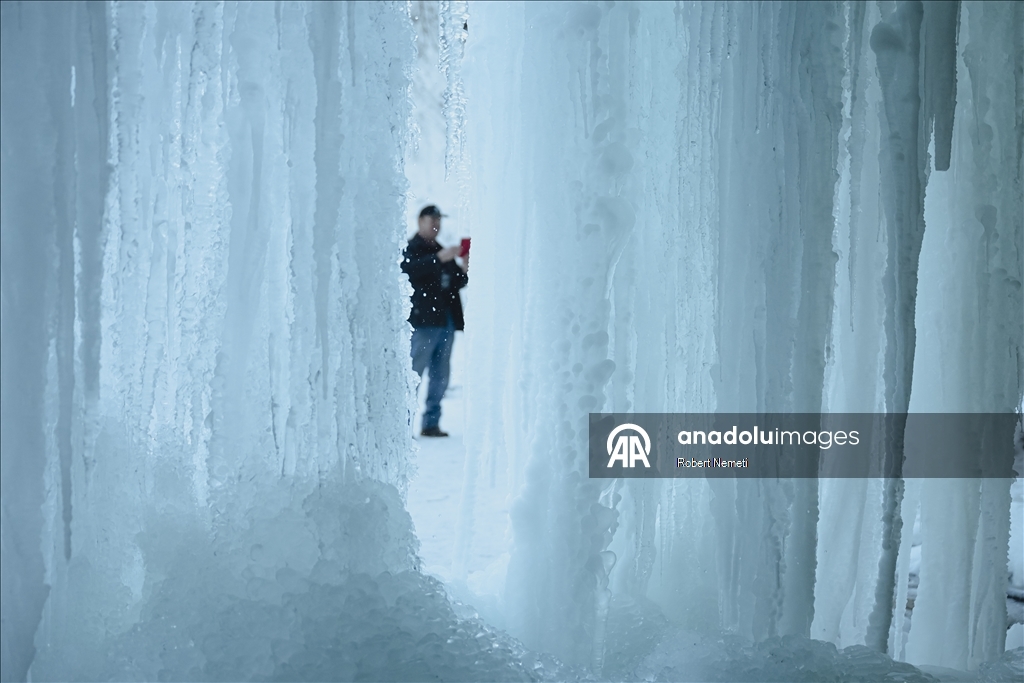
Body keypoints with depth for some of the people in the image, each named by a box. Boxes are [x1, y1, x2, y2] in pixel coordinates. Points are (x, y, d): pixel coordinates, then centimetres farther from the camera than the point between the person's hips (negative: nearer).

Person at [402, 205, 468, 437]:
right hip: (423, 320, -8)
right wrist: (439, 258, -27)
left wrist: (464, 269, 2)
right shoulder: (410, 248, 0)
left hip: (446, 320, 8)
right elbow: (409, 269, -22)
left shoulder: (441, 250, 23)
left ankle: (431, 423, 15)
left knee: (440, 377, 9)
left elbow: (456, 283, 22)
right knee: (414, 373, -9)